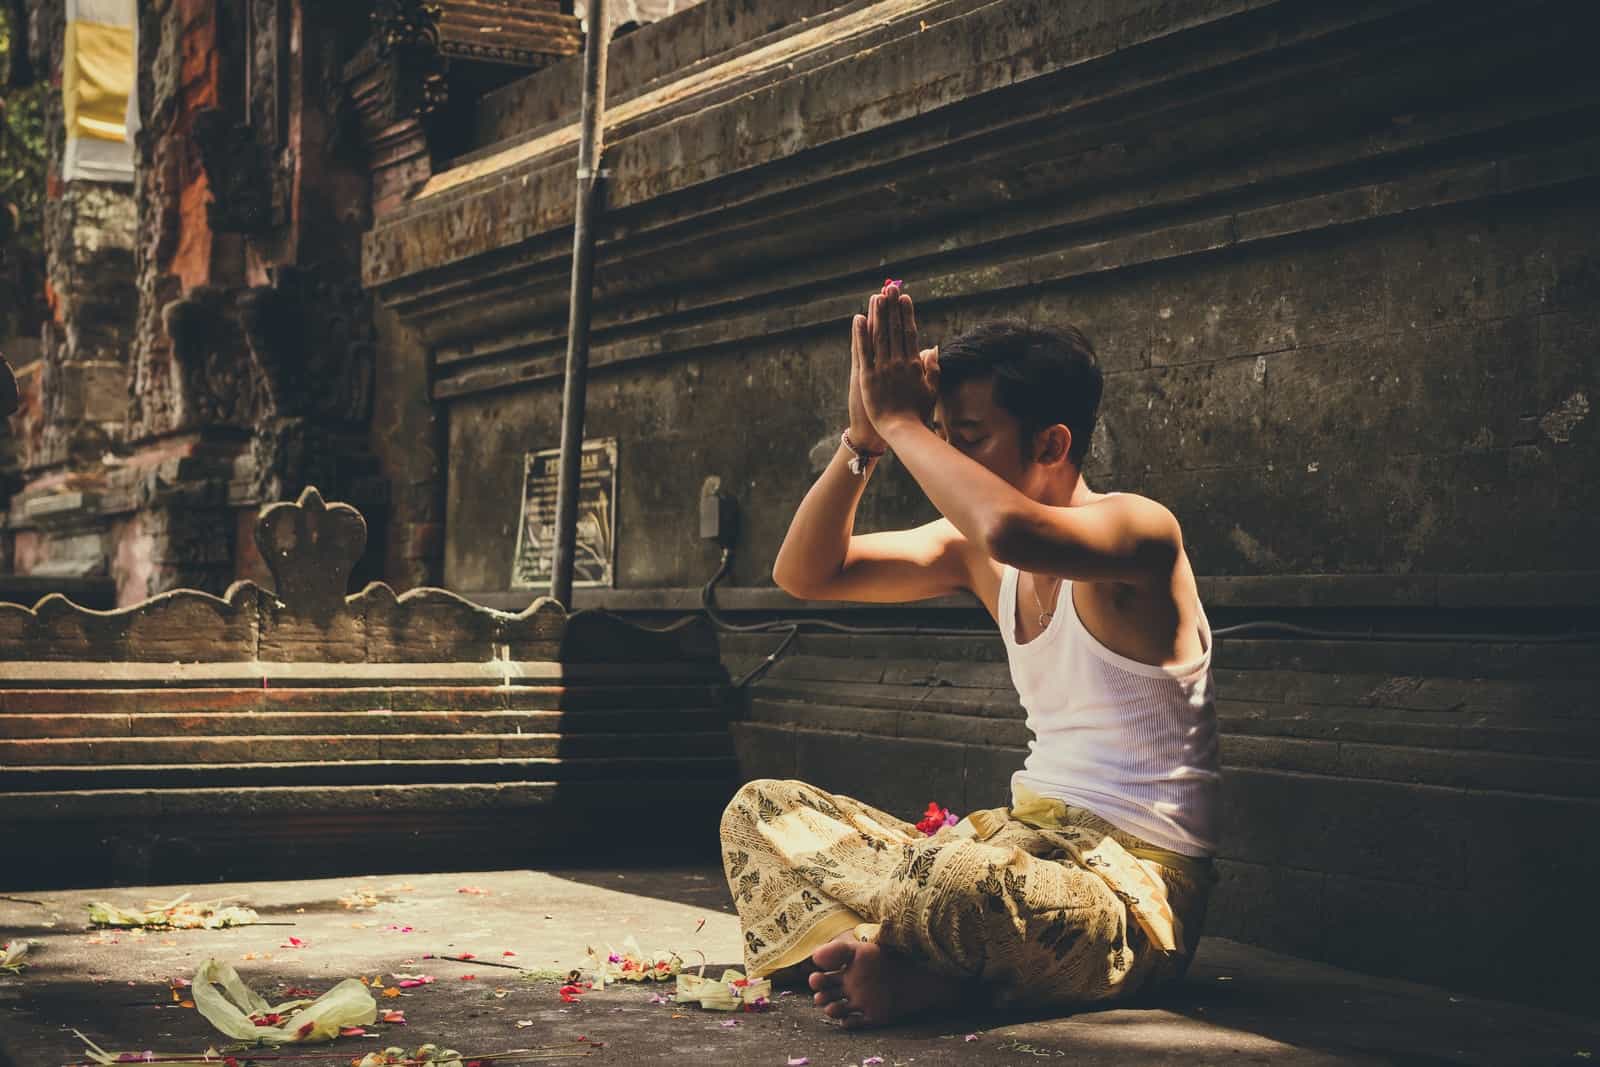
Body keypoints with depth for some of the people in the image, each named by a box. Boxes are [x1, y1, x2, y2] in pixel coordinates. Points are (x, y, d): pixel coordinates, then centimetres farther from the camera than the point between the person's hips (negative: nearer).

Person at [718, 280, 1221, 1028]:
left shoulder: (1138, 530, -14)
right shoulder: (976, 550, 9)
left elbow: (1012, 531, -37)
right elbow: (805, 574, 9)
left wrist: (899, 420, -23)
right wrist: (864, 436, -4)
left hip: (1136, 887, -8)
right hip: (1031, 838, 9)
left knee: (957, 880, -42)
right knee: (761, 810, 5)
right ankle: (934, 972, -15)